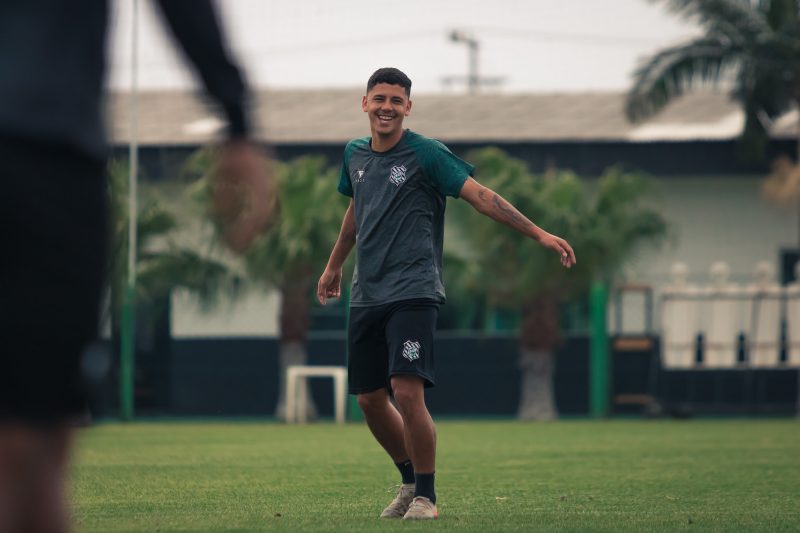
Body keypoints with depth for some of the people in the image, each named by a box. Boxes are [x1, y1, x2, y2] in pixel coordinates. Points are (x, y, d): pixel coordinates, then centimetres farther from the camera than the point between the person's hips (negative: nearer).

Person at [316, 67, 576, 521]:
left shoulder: (426, 154, -5)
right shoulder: (355, 155, 12)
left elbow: (480, 195, -11)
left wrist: (539, 234, -19)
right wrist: (335, 265, 40)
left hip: (412, 292, -6)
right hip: (367, 295, 6)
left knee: (407, 392, -18)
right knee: (370, 399, 8)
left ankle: (425, 495, -3)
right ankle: (411, 480, 29)